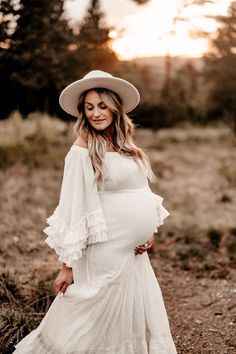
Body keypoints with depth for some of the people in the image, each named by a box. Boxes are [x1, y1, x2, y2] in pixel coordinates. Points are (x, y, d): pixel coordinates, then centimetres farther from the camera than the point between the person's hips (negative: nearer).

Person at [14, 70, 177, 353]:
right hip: (106, 249, -7)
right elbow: (72, 208, -13)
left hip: (134, 251, 7)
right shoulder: (83, 151, -12)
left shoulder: (126, 146, 9)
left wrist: (151, 229, 2)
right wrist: (67, 265, -12)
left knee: (139, 318, 15)